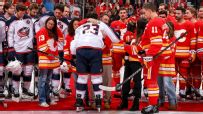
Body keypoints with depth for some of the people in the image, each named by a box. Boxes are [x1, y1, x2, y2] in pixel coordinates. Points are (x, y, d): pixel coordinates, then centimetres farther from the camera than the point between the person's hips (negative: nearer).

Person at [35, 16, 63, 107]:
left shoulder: (55, 32, 11)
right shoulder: (42, 31, -10)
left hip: (53, 58, 8)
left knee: (48, 80, 15)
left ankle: (47, 98, 23)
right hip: (44, 58, -8)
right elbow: (41, 46, -16)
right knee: (43, 80, -6)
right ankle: (42, 100, -5)